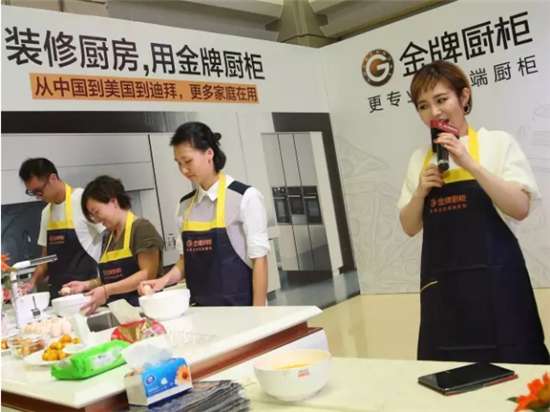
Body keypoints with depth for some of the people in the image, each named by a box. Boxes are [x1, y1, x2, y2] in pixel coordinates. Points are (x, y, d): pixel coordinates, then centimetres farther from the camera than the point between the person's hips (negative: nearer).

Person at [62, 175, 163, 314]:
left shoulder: (141, 228, -4)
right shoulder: (107, 236, 19)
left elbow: (148, 274, -13)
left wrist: (107, 290, -17)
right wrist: (87, 284, 10)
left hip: (141, 305, -7)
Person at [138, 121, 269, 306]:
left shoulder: (245, 197, -9)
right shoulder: (185, 205, 6)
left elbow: (259, 259, -10)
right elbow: (186, 258, 13)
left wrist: (258, 314, -12)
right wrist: (165, 279, -5)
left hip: (239, 306, -4)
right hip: (200, 308, 4)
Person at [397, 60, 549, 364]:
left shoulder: (497, 143, -1)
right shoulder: (420, 160, 10)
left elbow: (520, 208, -11)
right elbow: (410, 227, 12)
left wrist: (469, 164, -19)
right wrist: (420, 192, -7)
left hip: (494, 280, -3)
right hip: (442, 284, 4)